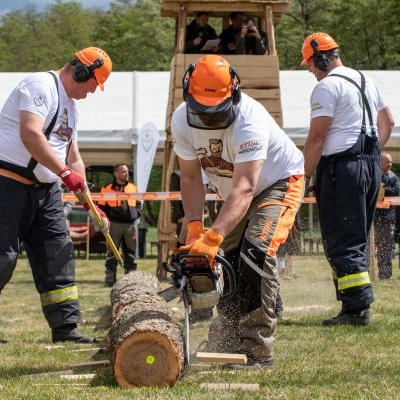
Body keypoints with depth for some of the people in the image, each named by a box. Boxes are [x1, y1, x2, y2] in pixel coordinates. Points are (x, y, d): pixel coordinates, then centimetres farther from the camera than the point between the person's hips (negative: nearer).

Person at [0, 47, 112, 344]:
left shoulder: (71, 107, 19)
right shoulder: (41, 86, -11)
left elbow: (74, 159, 22)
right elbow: (30, 134, -24)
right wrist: (65, 172, -25)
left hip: (45, 188, 9)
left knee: (58, 256, 4)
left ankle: (66, 328, 7)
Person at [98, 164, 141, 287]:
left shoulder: (133, 188, 13)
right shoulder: (107, 189, -1)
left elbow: (138, 203, 22)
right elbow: (101, 206, 1)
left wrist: (136, 214, 6)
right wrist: (107, 218, -8)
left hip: (130, 225, 4)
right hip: (114, 225, -4)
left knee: (130, 253, 7)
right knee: (112, 253, 0)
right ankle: (110, 278, 3)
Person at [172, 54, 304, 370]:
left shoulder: (249, 120, -37)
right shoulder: (183, 120, -17)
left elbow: (243, 189, -44)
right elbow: (190, 178, -11)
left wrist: (212, 238, -53)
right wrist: (194, 229, -24)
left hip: (279, 182, -7)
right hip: (235, 192, 7)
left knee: (256, 251, -24)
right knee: (226, 258, 3)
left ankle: (257, 350, -24)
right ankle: (226, 341, 18)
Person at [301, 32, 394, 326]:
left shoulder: (327, 86, -10)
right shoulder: (366, 81, 16)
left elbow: (316, 138, -14)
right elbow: (388, 121, 24)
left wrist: (303, 176, -8)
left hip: (342, 167, -9)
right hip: (371, 166, 9)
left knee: (341, 242, -7)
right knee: (357, 240, 13)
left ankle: (357, 308, -13)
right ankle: (359, 304, 13)